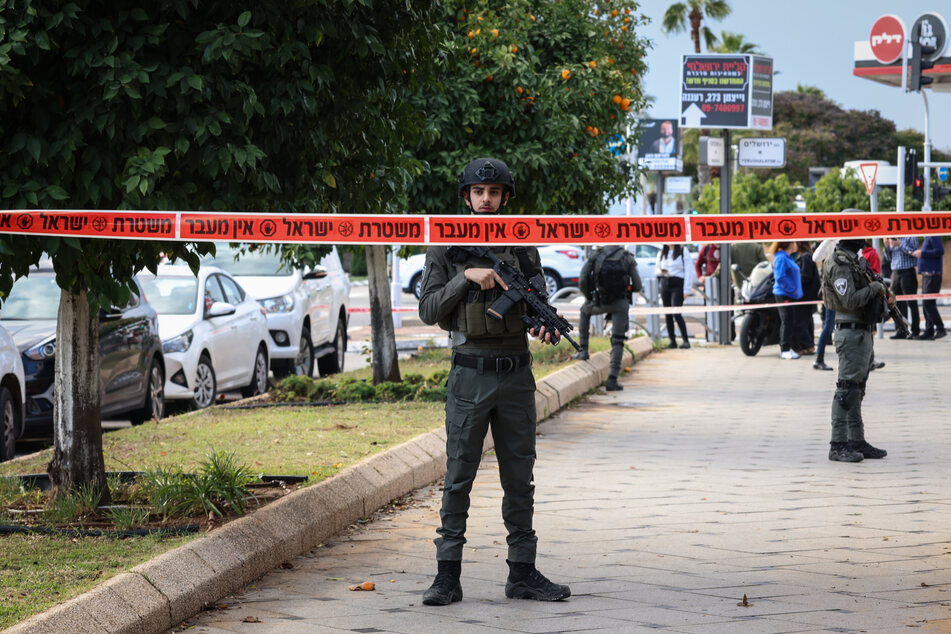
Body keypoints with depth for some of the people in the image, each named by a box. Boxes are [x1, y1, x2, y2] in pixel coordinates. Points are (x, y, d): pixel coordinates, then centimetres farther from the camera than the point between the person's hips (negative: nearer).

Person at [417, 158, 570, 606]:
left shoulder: (523, 247, 10)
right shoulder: (445, 249, 2)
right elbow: (428, 311, -3)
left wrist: (546, 325, -8)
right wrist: (466, 277, -15)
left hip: (517, 374, 3)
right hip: (470, 374, -3)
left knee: (519, 477, 7)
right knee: (459, 476, -2)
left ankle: (522, 573, 13)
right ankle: (448, 575, 2)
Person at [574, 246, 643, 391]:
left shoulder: (595, 255, -2)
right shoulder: (627, 258, -3)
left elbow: (582, 281, -7)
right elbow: (637, 286, -3)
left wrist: (589, 296, 12)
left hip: (600, 302, 1)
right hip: (621, 303, -1)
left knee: (585, 311, 35)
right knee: (618, 341, 7)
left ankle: (583, 350, 28)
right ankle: (612, 380, -5)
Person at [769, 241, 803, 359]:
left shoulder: (788, 258, 17)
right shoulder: (781, 258, -15)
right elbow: (780, 277, -22)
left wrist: (796, 291, 17)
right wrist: (791, 290, -19)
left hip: (791, 295, 10)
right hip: (783, 295, -10)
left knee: (791, 323, 12)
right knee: (787, 321, -9)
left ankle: (787, 348, 18)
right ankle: (785, 350, -7)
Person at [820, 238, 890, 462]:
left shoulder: (854, 261, 15)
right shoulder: (839, 265, -16)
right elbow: (850, 300, -25)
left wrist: (883, 296, 9)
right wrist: (875, 288, -13)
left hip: (862, 333, 10)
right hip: (851, 333, -10)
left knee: (857, 389, 14)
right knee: (847, 389, -8)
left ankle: (857, 441, 19)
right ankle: (838, 446, -7)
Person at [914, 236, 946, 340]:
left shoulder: (933, 237, -12)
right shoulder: (927, 238, 17)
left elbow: (940, 251, -22)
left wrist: (922, 253, -17)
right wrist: (919, 253, 10)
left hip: (933, 275, -10)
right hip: (927, 275, 10)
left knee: (928, 303, -12)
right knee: (926, 304, 10)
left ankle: (940, 329, -9)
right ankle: (929, 331, 12)